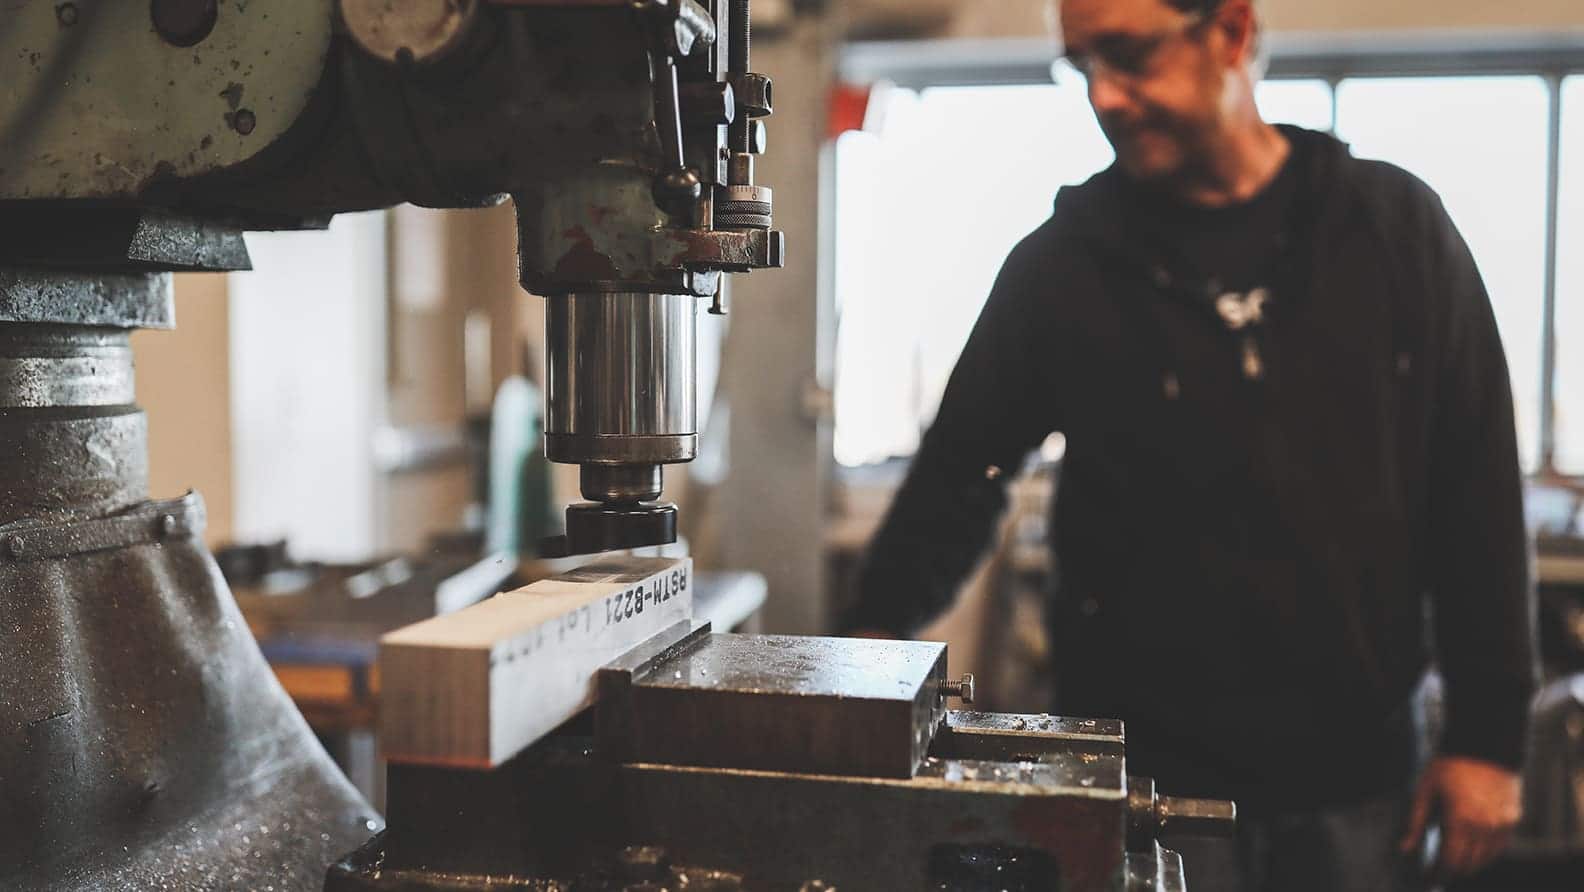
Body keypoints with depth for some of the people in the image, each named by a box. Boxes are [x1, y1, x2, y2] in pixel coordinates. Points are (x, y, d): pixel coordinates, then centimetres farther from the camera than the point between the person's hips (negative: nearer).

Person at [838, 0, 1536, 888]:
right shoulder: (1060, 263, -4)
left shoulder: (1398, 228, -2)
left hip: (1358, 775, 2)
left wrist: (1489, 734, -1)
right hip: (1150, 773, -1)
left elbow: (1478, 499, 0)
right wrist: (874, 632, -13)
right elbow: (961, 472, 1)